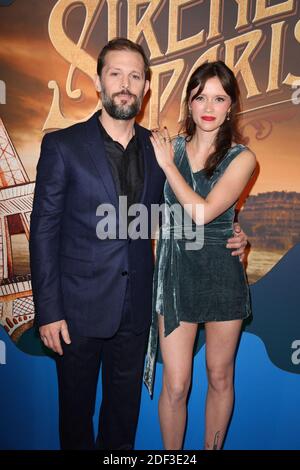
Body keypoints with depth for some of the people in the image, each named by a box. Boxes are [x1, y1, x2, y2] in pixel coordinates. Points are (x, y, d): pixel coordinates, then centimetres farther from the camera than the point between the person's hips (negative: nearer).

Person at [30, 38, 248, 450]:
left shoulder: (157, 148, 3)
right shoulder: (63, 146, -8)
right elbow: (44, 231, -9)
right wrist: (49, 311, -11)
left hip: (136, 305, 3)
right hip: (80, 307, -2)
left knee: (124, 404, 22)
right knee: (76, 405, 18)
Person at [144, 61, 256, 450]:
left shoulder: (241, 158, -4)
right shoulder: (166, 147, 1)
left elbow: (202, 212, -18)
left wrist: (168, 164, -11)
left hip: (222, 275, 0)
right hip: (176, 274, 1)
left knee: (220, 378, 17)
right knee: (175, 386, 6)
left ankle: (213, 447, 43)